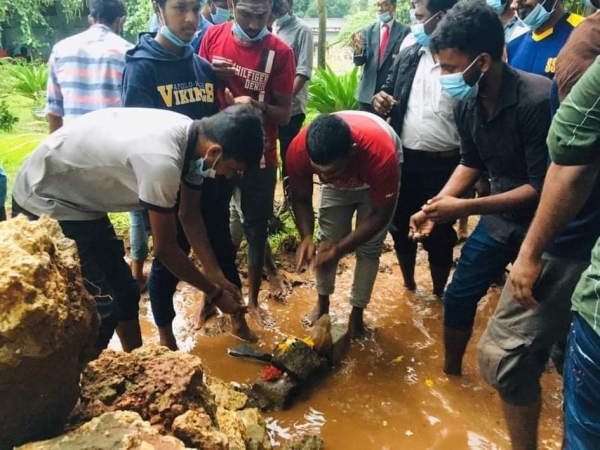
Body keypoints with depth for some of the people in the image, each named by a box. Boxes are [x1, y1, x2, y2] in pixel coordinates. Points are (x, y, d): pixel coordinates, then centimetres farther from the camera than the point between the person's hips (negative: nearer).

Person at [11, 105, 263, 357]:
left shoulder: (191, 138, -9)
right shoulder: (161, 160, -36)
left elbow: (189, 216, 4)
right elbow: (165, 249, -24)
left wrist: (217, 276, 3)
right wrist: (215, 293, -12)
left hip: (79, 200, 9)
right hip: (43, 203, -9)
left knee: (124, 292, 13)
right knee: (101, 305, -7)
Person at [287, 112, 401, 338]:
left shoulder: (381, 153, -45)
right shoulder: (298, 150, -36)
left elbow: (381, 214, -29)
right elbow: (301, 199, -17)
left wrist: (340, 248, -37)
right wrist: (306, 237, -35)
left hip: (376, 178, -2)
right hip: (339, 183, 3)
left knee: (369, 247, -2)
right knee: (327, 240, 2)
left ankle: (357, 312, 16)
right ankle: (322, 303, 23)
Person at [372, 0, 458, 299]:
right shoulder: (407, 57, 6)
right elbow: (389, 93, 15)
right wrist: (381, 101, -8)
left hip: (444, 165, -5)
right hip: (404, 159, 5)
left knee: (439, 233, 9)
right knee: (400, 226, 16)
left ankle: (439, 294, 32)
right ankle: (408, 285, 39)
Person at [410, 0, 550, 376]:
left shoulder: (538, 100, -28)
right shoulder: (467, 103, -7)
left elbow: (542, 187, -25)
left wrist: (464, 208, -27)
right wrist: (437, 206, -8)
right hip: (499, 217, 6)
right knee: (458, 297, 11)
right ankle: (451, 371, 34)